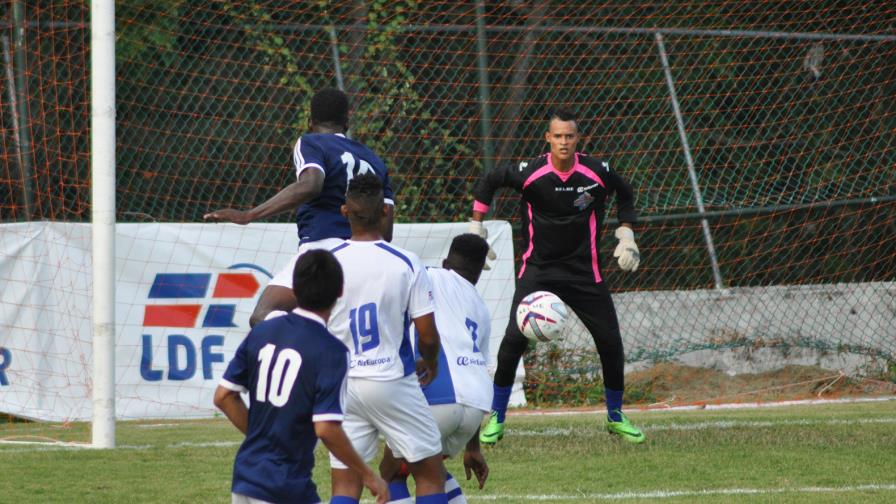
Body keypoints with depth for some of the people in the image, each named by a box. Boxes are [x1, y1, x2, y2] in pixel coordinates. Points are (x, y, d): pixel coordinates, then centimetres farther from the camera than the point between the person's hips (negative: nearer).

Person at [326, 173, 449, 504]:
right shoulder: (406, 264, -9)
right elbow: (428, 335, -7)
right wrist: (430, 363, 15)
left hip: (342, 384, 2)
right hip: (393, 380, -2)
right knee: (431, 474, 11)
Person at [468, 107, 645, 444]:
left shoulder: (596, 172, -10)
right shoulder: (530, 173, -14)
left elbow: (625, 194, 13)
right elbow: (489, 182, 4)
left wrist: (626, 236, 7)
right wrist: (476, 227, 4)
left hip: (584, 270, 2)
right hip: (537, 270, -2)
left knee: (610, 341, 0)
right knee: (514, 339, -14)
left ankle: (616, 417, 20)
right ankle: (496, 419, -2)